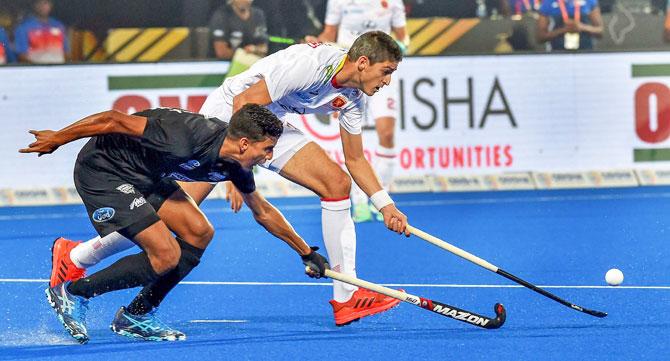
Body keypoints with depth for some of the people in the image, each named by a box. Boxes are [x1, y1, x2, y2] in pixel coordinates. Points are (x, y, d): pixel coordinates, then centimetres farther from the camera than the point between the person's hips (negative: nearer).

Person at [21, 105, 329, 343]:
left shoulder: (234, 165, -4)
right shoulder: (189, 139, -33)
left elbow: (263, 212, 15)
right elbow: (113, 121, -26)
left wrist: (306, 252, 20)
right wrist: (57, 138, -16)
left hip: (143, 176, 9)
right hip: (101, 171, -9)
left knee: (198, 233, -1)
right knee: (166, 256, -13)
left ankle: (135, 316, 11)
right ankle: (72, 294, 2)